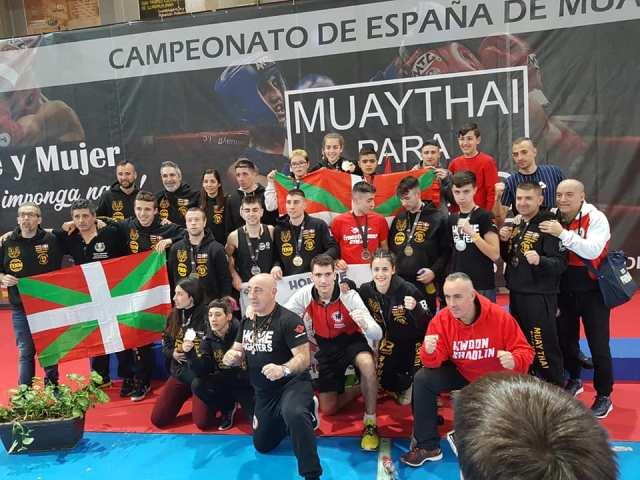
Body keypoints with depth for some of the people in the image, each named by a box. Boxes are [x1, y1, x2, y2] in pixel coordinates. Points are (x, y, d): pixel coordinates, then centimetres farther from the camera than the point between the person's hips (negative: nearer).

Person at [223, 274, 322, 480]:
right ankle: (303, 415, 36)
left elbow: (303, 358, -23)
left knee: (294, 413, -41)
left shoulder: (288, 319, -19)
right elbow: (236, 351, 9)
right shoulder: (247, 321, 3)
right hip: (264, 393, 8)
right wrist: (231, 357, -16)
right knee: (262, 446, 19)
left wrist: (283, 369, -44)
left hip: (293, 384, -8)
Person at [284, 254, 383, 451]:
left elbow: (377, 335, -28)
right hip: (324, 347, 3)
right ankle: (360, 388, 29)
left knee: (367, 363, -38)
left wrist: (365, 325, -51)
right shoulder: (304, 295, -18)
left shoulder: (349, 296, -25)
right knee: (328, 409, 0)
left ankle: (370, 424, -18)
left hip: (351, 341, -3)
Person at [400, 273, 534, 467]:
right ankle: (428, 446, -9)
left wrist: (514, 361, -40)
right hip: (460, 375, 1)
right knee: (423, 379, -21)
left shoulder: (500, 317, -24)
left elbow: (525, 351, -16)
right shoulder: (441, 319, -20)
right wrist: (429, 352, -42)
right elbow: (434, 361, -18)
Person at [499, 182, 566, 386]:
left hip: (539, 297, -8)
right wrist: (504, 241, 1)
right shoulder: (516, 225, 11)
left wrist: (540, 261, -38)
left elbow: (560, 263, -19)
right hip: (516, 294, 8)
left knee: (544, 347, -3)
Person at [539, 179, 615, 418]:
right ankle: (574, 380, 40)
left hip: (592, 291, -4)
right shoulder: (552, 219, -1)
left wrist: (563, 233, -30)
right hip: (564, 290, 5)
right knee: (566, 339, 17)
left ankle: (604, 396, 19)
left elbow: (592, 250, -28)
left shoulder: (596, 218, -13)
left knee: (598, 345, 2)